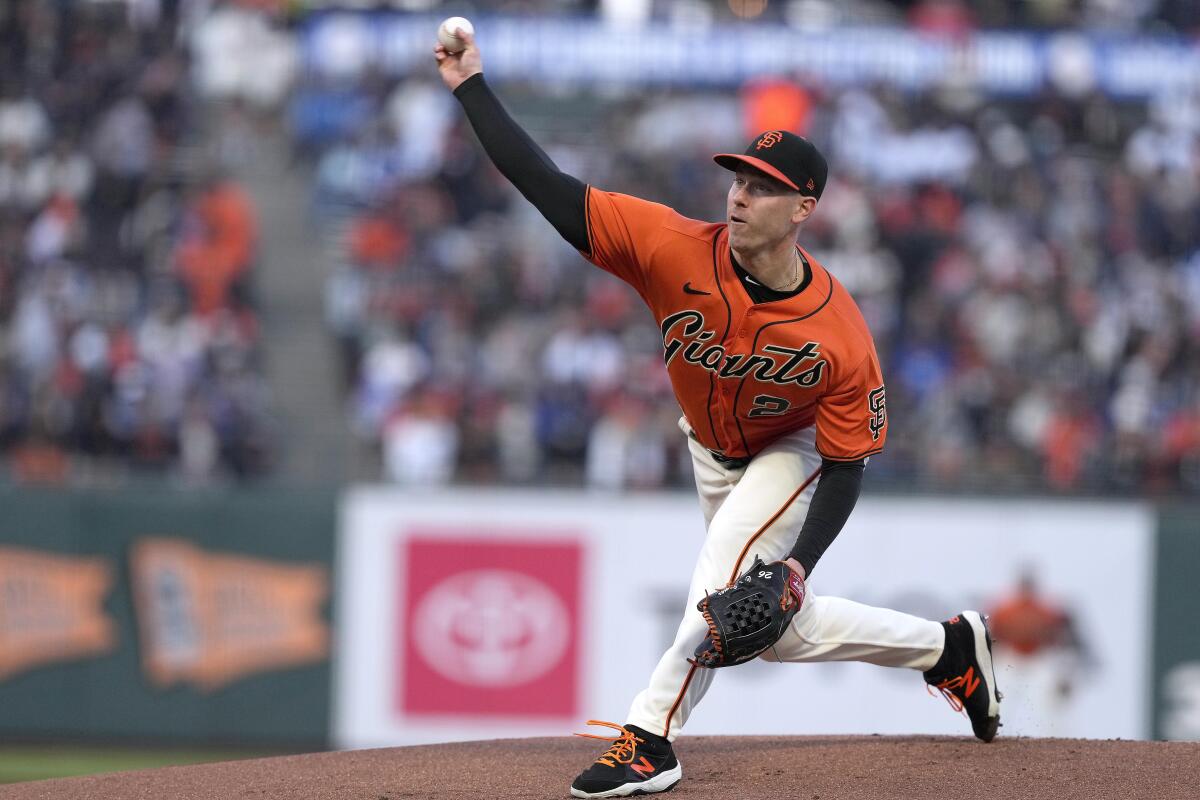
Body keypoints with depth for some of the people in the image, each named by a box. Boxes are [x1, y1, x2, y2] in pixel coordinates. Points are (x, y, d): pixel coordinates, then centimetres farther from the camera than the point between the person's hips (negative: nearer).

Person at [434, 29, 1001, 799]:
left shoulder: (841, 337, -35)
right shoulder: (676, 250, -31)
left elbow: (847, 465, -25)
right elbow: (549, 189, -34)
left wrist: (802, 560, -36)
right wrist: (473, 88, -42)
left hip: (794, 453, -4)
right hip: (711, 447, 5)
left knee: (727, 579, -28)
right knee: (779, 630, 13)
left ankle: (651, 736, -21)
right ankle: (948, 645, 31)